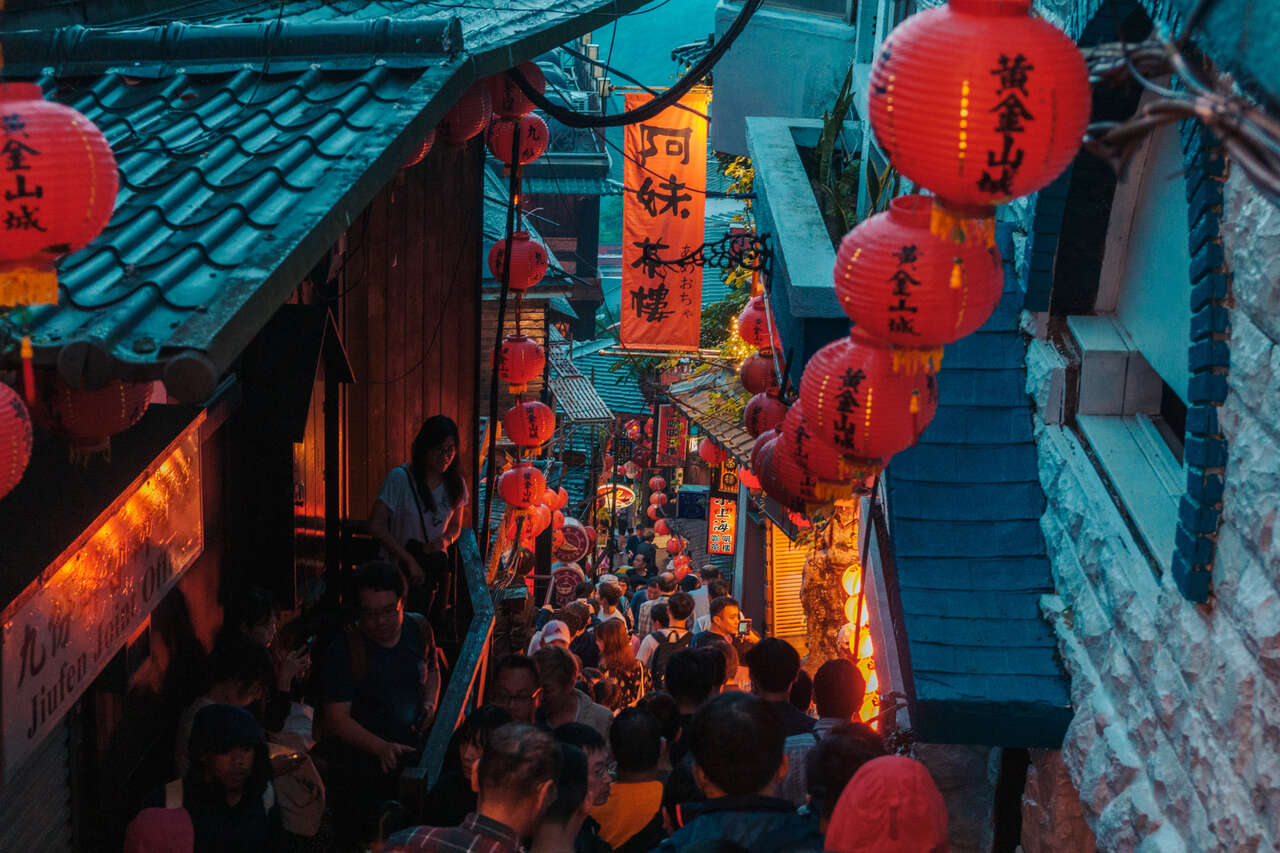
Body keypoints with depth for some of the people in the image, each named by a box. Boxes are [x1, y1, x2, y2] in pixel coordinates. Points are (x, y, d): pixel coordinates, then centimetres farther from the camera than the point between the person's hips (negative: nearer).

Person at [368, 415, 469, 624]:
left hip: (437, 568, 5)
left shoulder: (455, 483, 1)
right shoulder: (400, 478, -15)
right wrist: (410, 560, -17)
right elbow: (376, 526, -16)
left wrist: (446, 540, -11)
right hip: (399, 567, -5)